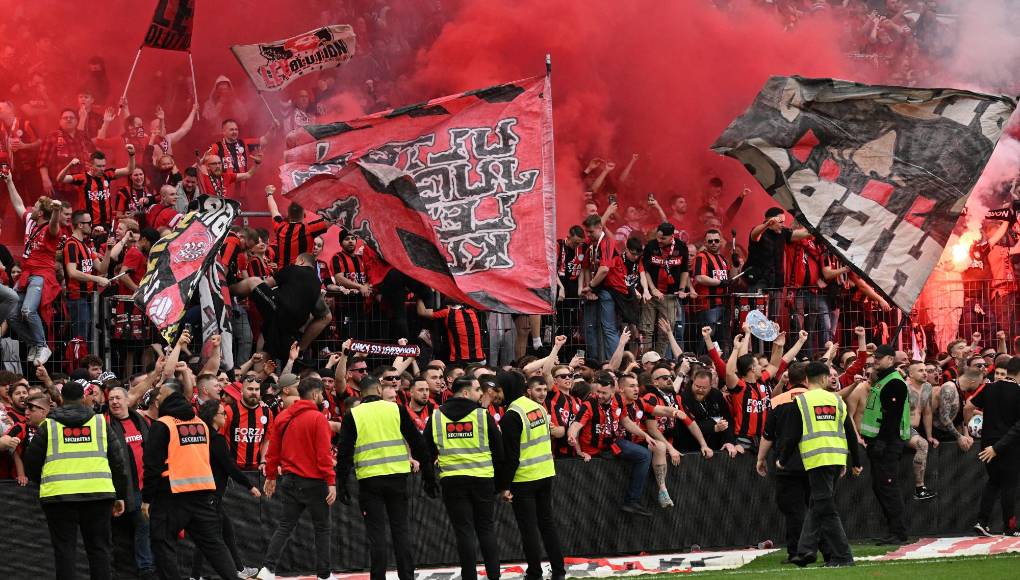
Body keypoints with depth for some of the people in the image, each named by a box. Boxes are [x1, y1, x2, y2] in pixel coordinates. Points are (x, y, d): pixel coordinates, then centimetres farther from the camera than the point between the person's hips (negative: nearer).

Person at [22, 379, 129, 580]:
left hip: (58, 495, -1)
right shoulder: (100, 423, 10)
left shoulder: (48, 426, 6)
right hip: (99, 493, 1)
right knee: (99, 548, 8)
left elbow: (31, 463, 10)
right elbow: (118, 461, 12)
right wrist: (120, 495, 18)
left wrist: (43, 482, 29)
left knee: (65, 549, 3)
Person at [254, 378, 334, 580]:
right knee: (322, 528, 6)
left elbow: (274, 449, 11)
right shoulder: (318, 418, -13)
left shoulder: (283, 417, 6)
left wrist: (271, 476, 19)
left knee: (285, 526, 9)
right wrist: (331, 482, -16)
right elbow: (324, 454, -17)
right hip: (313, 480, -6)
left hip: (289, 480, 6)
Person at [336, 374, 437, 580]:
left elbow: (345, 452, -3)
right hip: (397, 478, 1)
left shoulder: (352, 415, 1)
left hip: (369, 480, -1)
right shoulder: (396, 410, 3)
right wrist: (428, 476, 11)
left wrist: (341, 484, 2)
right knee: (400, 529, 9)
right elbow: (418, 443, 5)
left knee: (376, 533, 2)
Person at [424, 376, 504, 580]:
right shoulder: (483, 416, -3)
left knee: (464, 531, 3)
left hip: (451, 480, 1)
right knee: (486, 529, 9)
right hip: (482, 479, -1)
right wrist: (499, 480, 14)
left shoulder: (436, 417, 3)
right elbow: (498, 450, 1)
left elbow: (428, 452, 9)